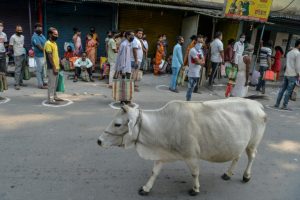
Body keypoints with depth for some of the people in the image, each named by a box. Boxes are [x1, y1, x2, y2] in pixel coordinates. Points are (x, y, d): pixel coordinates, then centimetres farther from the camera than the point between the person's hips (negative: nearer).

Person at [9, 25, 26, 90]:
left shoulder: (22, 36, 14)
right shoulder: (13, 37, -7)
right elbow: (10, 47, -4)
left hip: (23, 55, 7)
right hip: (17, 56, -7)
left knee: (22, 69, 9)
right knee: (18, 70, -7)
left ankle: (20, 82, 18)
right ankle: (17, 84, -4)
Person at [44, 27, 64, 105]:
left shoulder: (54, 43, 13)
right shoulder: (48, 44, -16)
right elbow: (50, 57, -20)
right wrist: (54, 68, -22)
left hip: (56, 67, 9)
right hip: (51, 68, -9)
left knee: (55, 83, 16)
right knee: (51, 83, -5)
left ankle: (54, 96, 27)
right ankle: (50, 99, 1)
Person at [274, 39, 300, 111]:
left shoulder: (289, 52, 15)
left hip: (286, 74, 7)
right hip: (293, 75, -7)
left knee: (282, 89, 8)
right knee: (289, 91, -4)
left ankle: (277, 104, 8)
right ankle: (284, 105, -1)